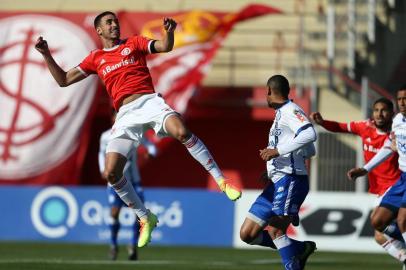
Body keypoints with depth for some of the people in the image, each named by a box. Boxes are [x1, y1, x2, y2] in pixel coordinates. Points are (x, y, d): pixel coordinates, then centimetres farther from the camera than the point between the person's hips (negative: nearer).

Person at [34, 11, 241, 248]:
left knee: (181, 131, -34)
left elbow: (165, 47, 1)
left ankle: (221, 180, -25)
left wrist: (169, 31, -21)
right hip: (126, 114, 3)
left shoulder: (133, 43, 15)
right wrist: (46, 54, 11)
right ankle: (146, 219, 9)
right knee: (111, 173, -9)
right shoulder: (96, 59, 21)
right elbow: (63, 80, 22)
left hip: (149, 101, -3)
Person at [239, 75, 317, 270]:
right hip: (276, 183, 10)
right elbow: (309, 151, 28)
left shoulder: (290, 111, -7)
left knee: (275, 231, -22)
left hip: (290, 180, -10)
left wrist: (278, 151, -25)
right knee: (247, 234, 4)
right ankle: (301, 249, 10)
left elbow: (309, 134, -27)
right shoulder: (282, 114, 22)